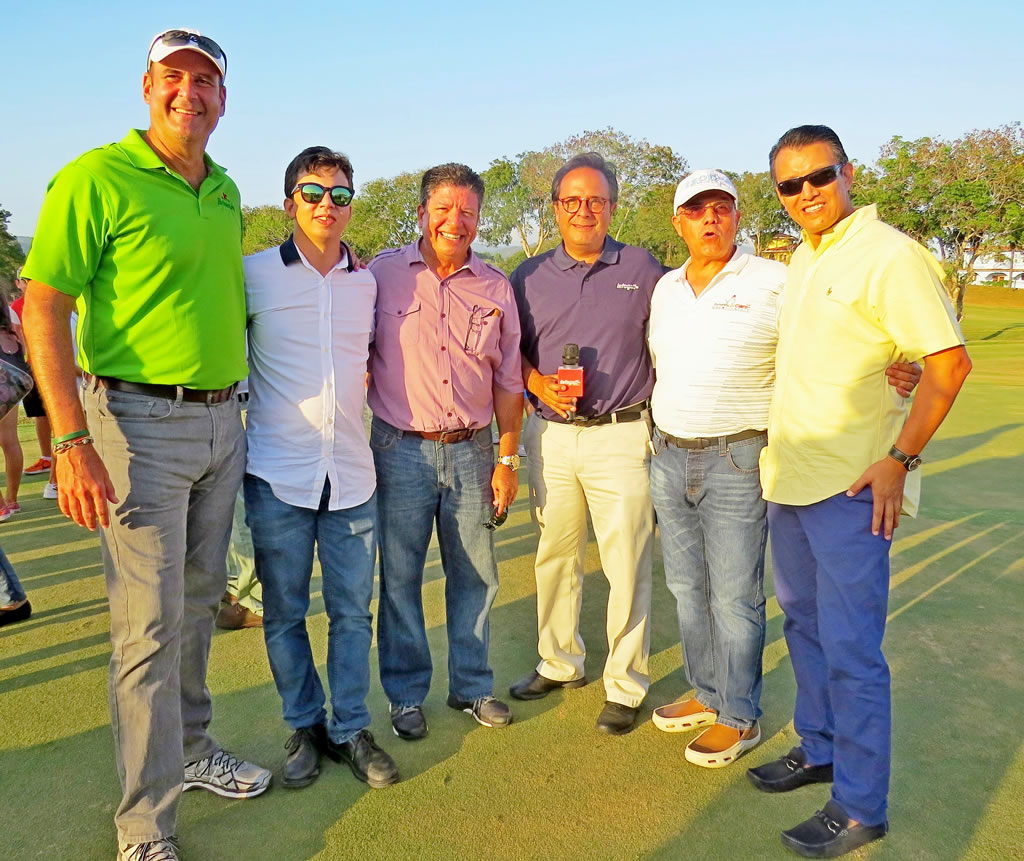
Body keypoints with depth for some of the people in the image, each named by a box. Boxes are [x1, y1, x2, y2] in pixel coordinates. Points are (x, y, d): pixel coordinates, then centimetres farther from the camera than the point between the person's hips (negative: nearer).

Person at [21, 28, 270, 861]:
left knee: (198, 603, 17)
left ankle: (192, 749, 36)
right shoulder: (97, 178, -9)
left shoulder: (226, 192, 13)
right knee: (150, 623, -2)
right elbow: (43, 308, -13)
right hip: (142, 422, -7)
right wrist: (72, 442, -21)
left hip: (221, 422, 7)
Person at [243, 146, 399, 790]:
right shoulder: (254, 275, 0)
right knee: (284, 612, 8)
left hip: (351, 473, 2)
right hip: (277, 474, -2)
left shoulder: (370, 283, 9)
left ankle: (351, 729, 25)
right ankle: (304, 728, 27)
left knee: (353, 611, 8)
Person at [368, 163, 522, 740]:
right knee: (400, 577, 6)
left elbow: (507, 380, 9)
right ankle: (407, 694, 24)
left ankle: (472, 685, 29)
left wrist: (507, 459, 6)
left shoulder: (496, 288, 5)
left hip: (473, 450, 2)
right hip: (402, 449, -2)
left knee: (476, 577, 10)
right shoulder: (382, 273, 0)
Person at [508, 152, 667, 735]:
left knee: (627, 566, 1)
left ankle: (626, 686, 16)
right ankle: (560, 663, 31)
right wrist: (541, 385, -6)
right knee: (554, 556, 13)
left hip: (622, 436, -2)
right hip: (550, 435, 3)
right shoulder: (530, 277, 9)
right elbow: (513, 353, 13)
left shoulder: (643, 270, 4)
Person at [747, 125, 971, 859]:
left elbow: (950, 362, -16)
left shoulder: (889, 255, -13)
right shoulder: (802, 259, 13)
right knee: (804, 625, 19)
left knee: (851, 650, -1)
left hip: (850, 488, -9)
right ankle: (819, 749, 38)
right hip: (790, 480, 9)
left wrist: (899, 458, -18)